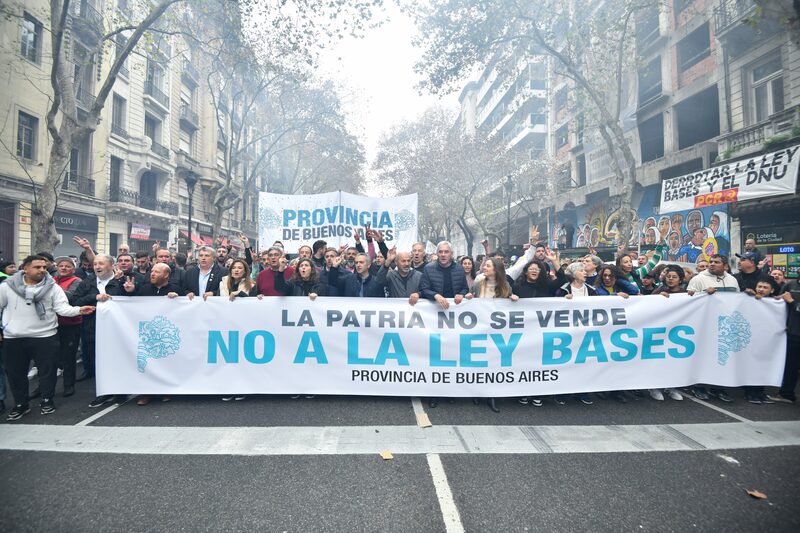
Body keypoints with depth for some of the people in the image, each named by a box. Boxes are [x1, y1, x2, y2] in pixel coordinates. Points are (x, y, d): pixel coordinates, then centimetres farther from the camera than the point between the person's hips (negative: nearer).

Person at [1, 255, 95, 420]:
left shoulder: (53, 287, -3)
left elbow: (62, 307, -9)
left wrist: (78, 310, -28)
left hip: (45, 336, -1)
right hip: (13, 338, 2)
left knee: (47, 370, 5)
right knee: (15, 372, 12)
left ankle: (47, 400, 22)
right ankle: (21, 404, 28)